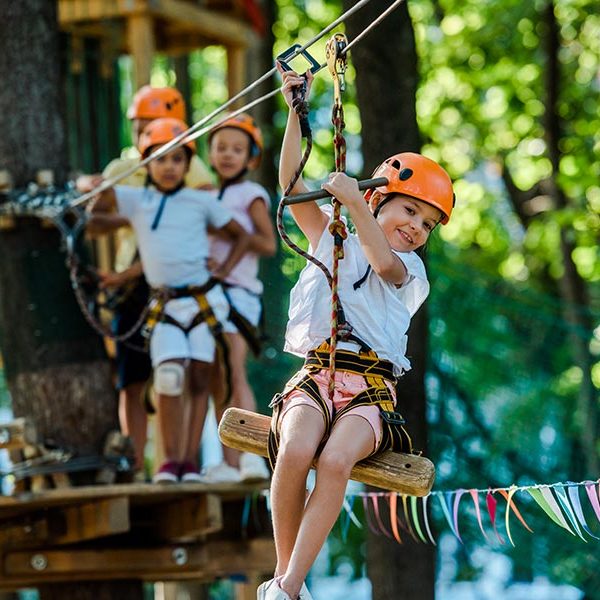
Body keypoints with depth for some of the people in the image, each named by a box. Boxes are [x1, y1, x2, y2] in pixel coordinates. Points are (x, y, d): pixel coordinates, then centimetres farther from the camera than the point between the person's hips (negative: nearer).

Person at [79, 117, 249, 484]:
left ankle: (190, 459, 3)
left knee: (199, 378, -1)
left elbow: (240, 235, 17)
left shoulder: (202, 201, 6)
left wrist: (224, 270, 4)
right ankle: (170, 459, -8)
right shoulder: (136, 200, 7)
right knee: (169, 375, -17)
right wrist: (89, 185, -23)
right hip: (165, 305, 0)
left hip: (204, 299, 0)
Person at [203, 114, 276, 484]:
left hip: (238, 290, -6)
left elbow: (268, 244, -7)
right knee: (216, 383, 2)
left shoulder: (250, 194, 4)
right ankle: (230, 463, 2)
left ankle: (251, 453, -28)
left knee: (235, 373, -20)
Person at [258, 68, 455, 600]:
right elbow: (290, 180, 12)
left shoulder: (411, 270, 14)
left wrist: (353, 199, -18)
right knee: (295, 451, -32)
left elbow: (383, 262, -11)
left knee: (335, 460, -33)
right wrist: (297, 111, 4)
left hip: (371, 389, -1)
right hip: (316, 376, 1)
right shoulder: (331, 241, 20)